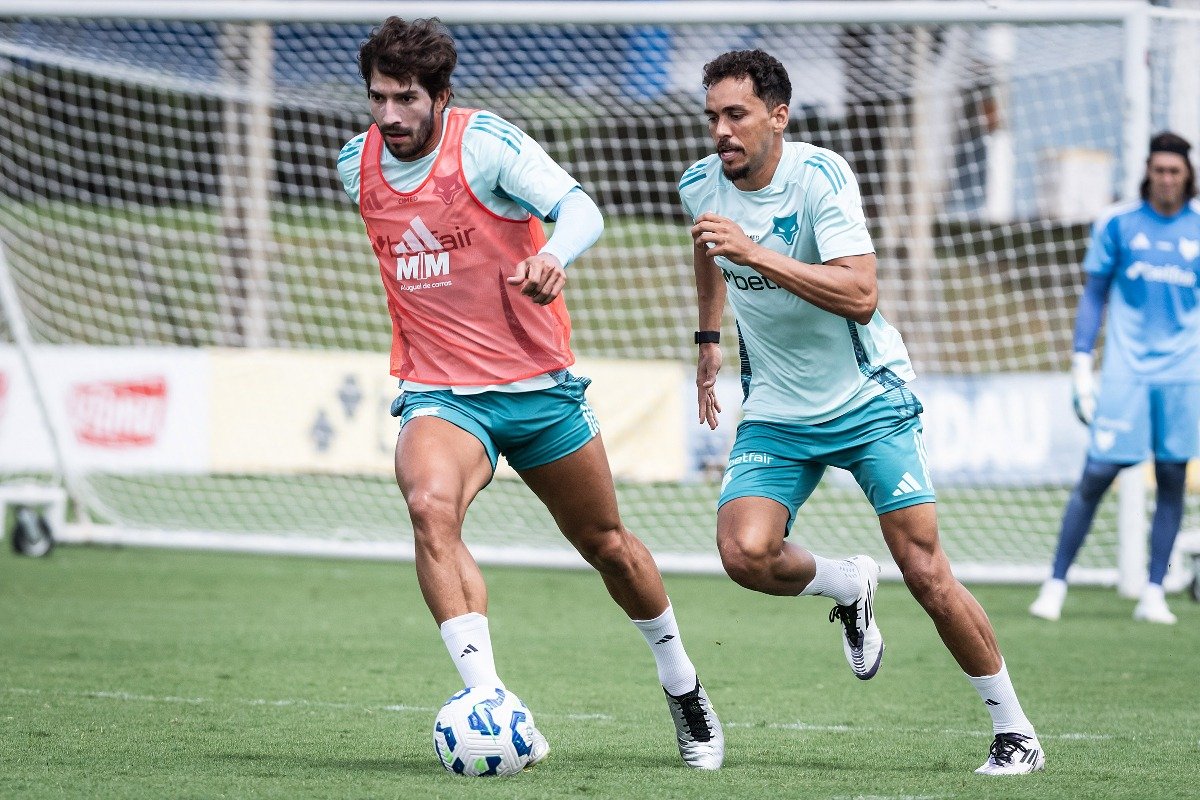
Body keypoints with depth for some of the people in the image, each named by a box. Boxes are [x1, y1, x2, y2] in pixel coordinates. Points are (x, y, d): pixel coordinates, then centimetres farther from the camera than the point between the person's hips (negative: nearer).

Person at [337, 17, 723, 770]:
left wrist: (553, 257, -50)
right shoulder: (357, 164, 0)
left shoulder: (485, 142, -15)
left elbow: (580, 208, -30)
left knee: (605, 543, 13)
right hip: (440, 395, 2)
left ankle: (682, 683, 40)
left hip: (538, 387, -2)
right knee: (431, 505, -31)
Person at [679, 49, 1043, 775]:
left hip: (869, 400, -4)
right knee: (745, 553, -21)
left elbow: (861, 294, -32)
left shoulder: (820, 176, -20)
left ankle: (1016, 732, 6)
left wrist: (754, 253, -36)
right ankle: (848, 588, 12)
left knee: (926, 573, -9)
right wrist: (709, 339, 25)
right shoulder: (701, 186, -2)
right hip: (776, 412, 4)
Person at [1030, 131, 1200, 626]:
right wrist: (1081, 366, 2)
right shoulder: (1117, 224, 3)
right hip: (1126, 372, -1)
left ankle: (1153, 594, 5)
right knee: (1095, 477, -5)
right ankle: (1056, 584, 3)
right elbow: (1093, 296, 8)